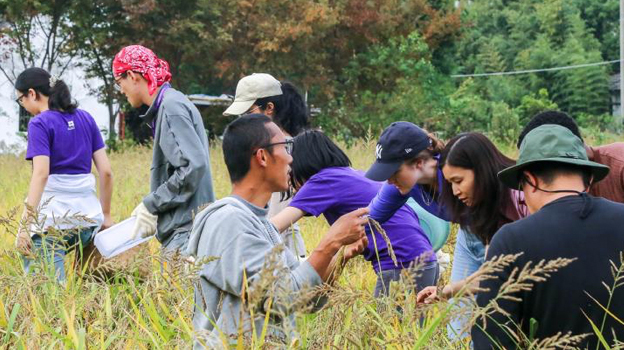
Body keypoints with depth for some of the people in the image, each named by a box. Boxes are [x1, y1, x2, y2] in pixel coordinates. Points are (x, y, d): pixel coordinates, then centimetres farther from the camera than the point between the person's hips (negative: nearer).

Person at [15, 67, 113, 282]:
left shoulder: (40, 124, -5)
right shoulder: (86, 119, 12)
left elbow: (41, 173, -17)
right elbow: (106, 171, 11)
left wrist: (25, 224, -19)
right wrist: (105, 215, 20)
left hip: (53, 218, -6)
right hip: (88, 214, 6)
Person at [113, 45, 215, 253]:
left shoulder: (172, 106, -11)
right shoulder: (165, 105, 17)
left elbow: (194, 166, -20)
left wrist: (151, 205, -13)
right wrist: (150, 205, 13)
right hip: (180, 229, 9)